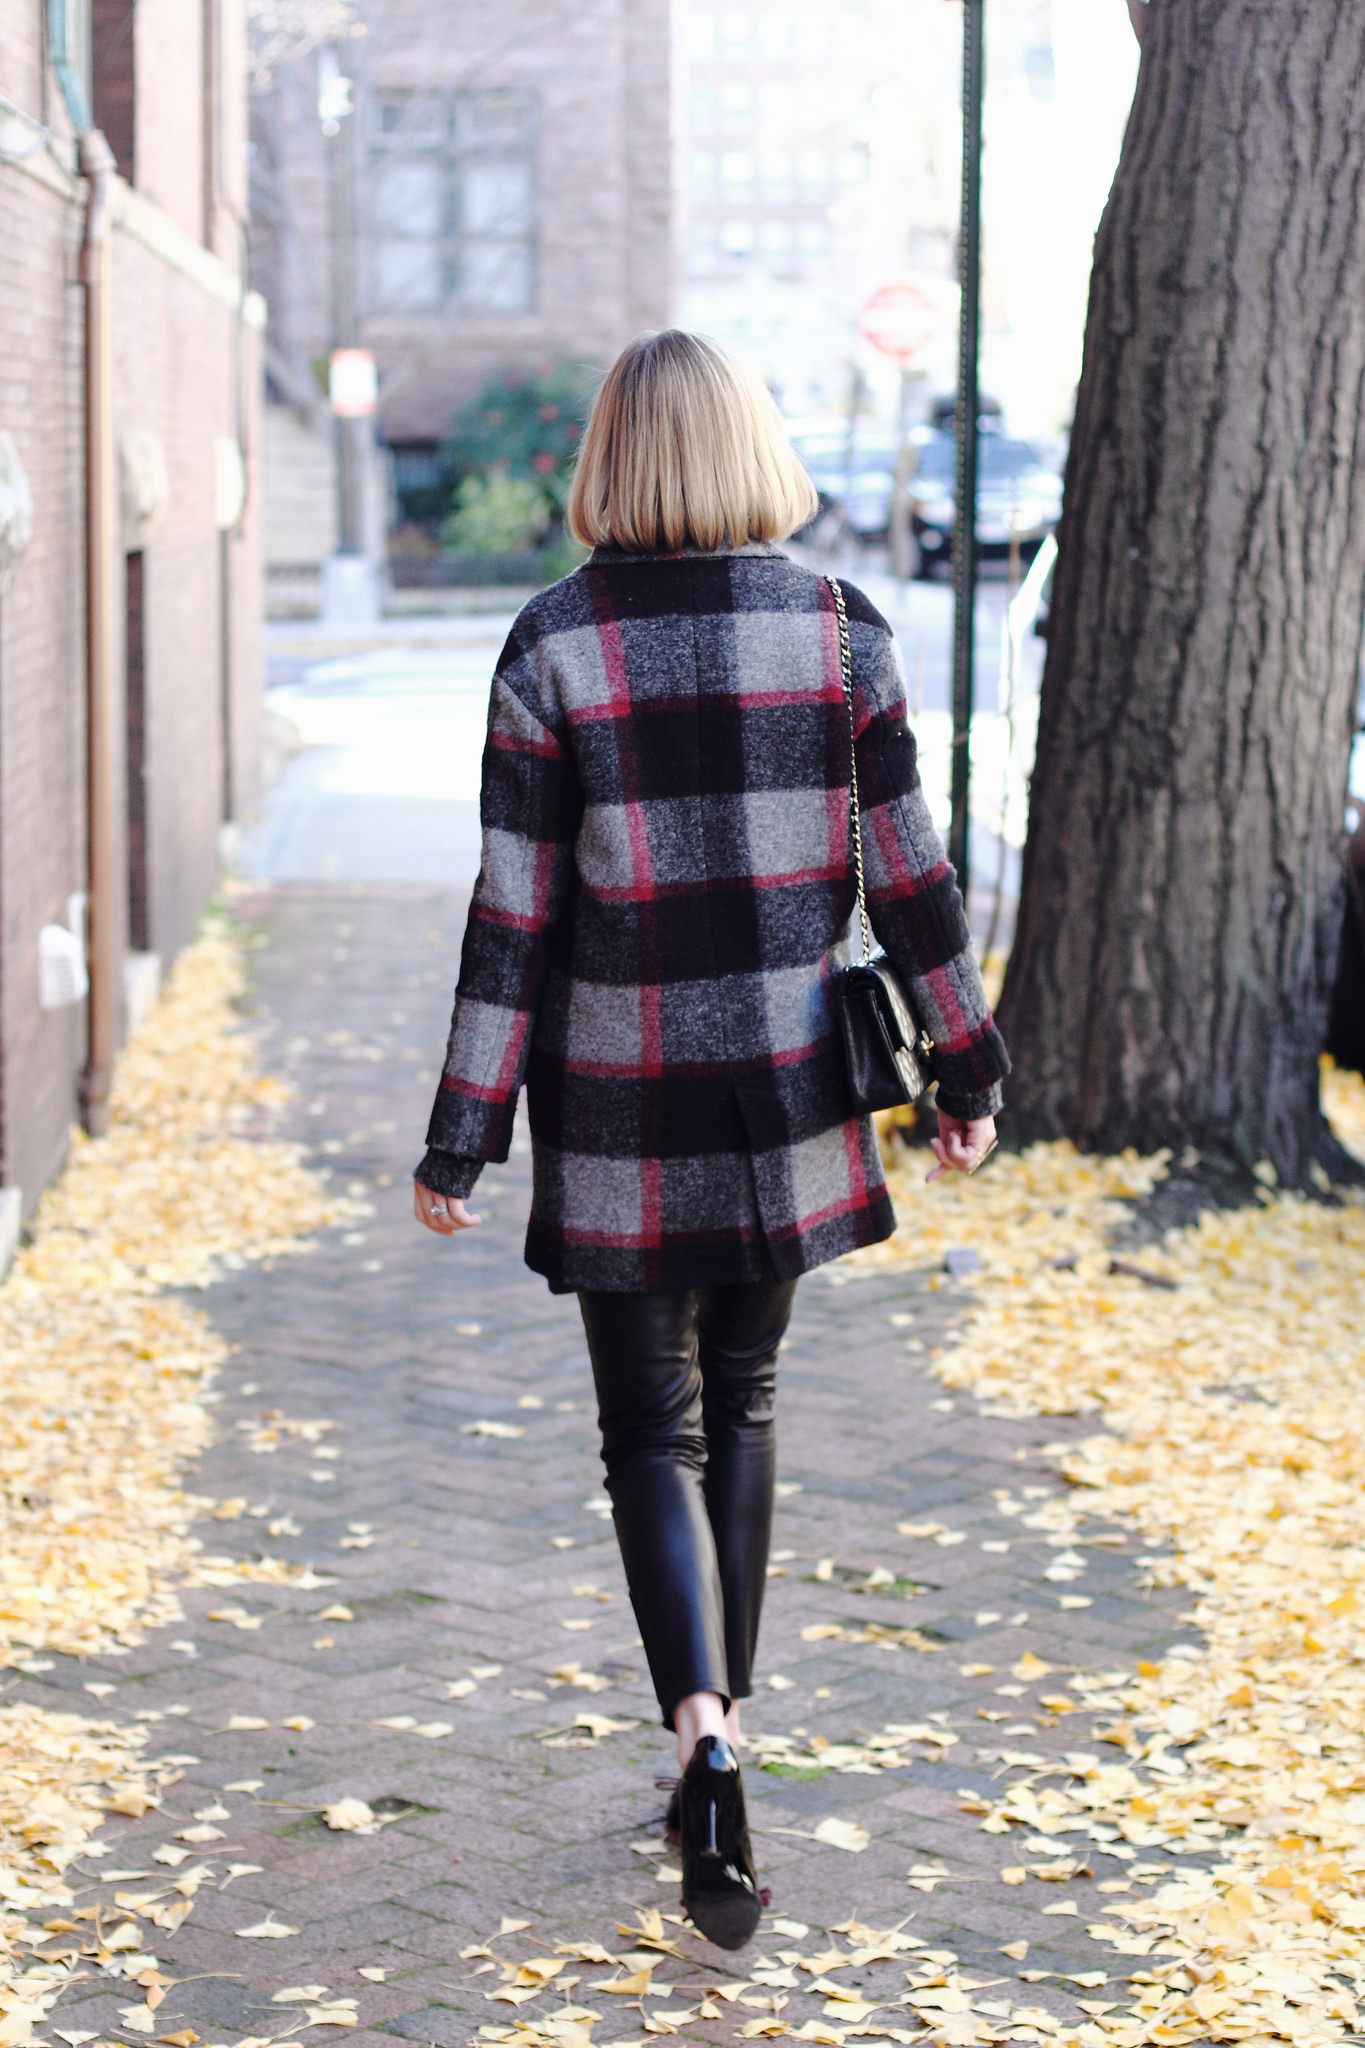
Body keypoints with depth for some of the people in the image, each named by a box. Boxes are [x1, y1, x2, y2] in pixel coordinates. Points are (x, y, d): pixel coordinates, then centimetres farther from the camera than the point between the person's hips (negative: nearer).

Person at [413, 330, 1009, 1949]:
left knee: (652, 1437, 7)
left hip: (624, 1107, -2)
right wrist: (967, 1070, 9)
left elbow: (516, 911, -9)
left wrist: (460, 1136, -4)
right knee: (738, 1402, 20)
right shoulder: (839, 631, -4)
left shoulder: (554, 646, -9)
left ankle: (709, 1752, -13)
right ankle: (715, 1751, 26)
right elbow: (907, 877, -1)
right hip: (788, 1091, 2)